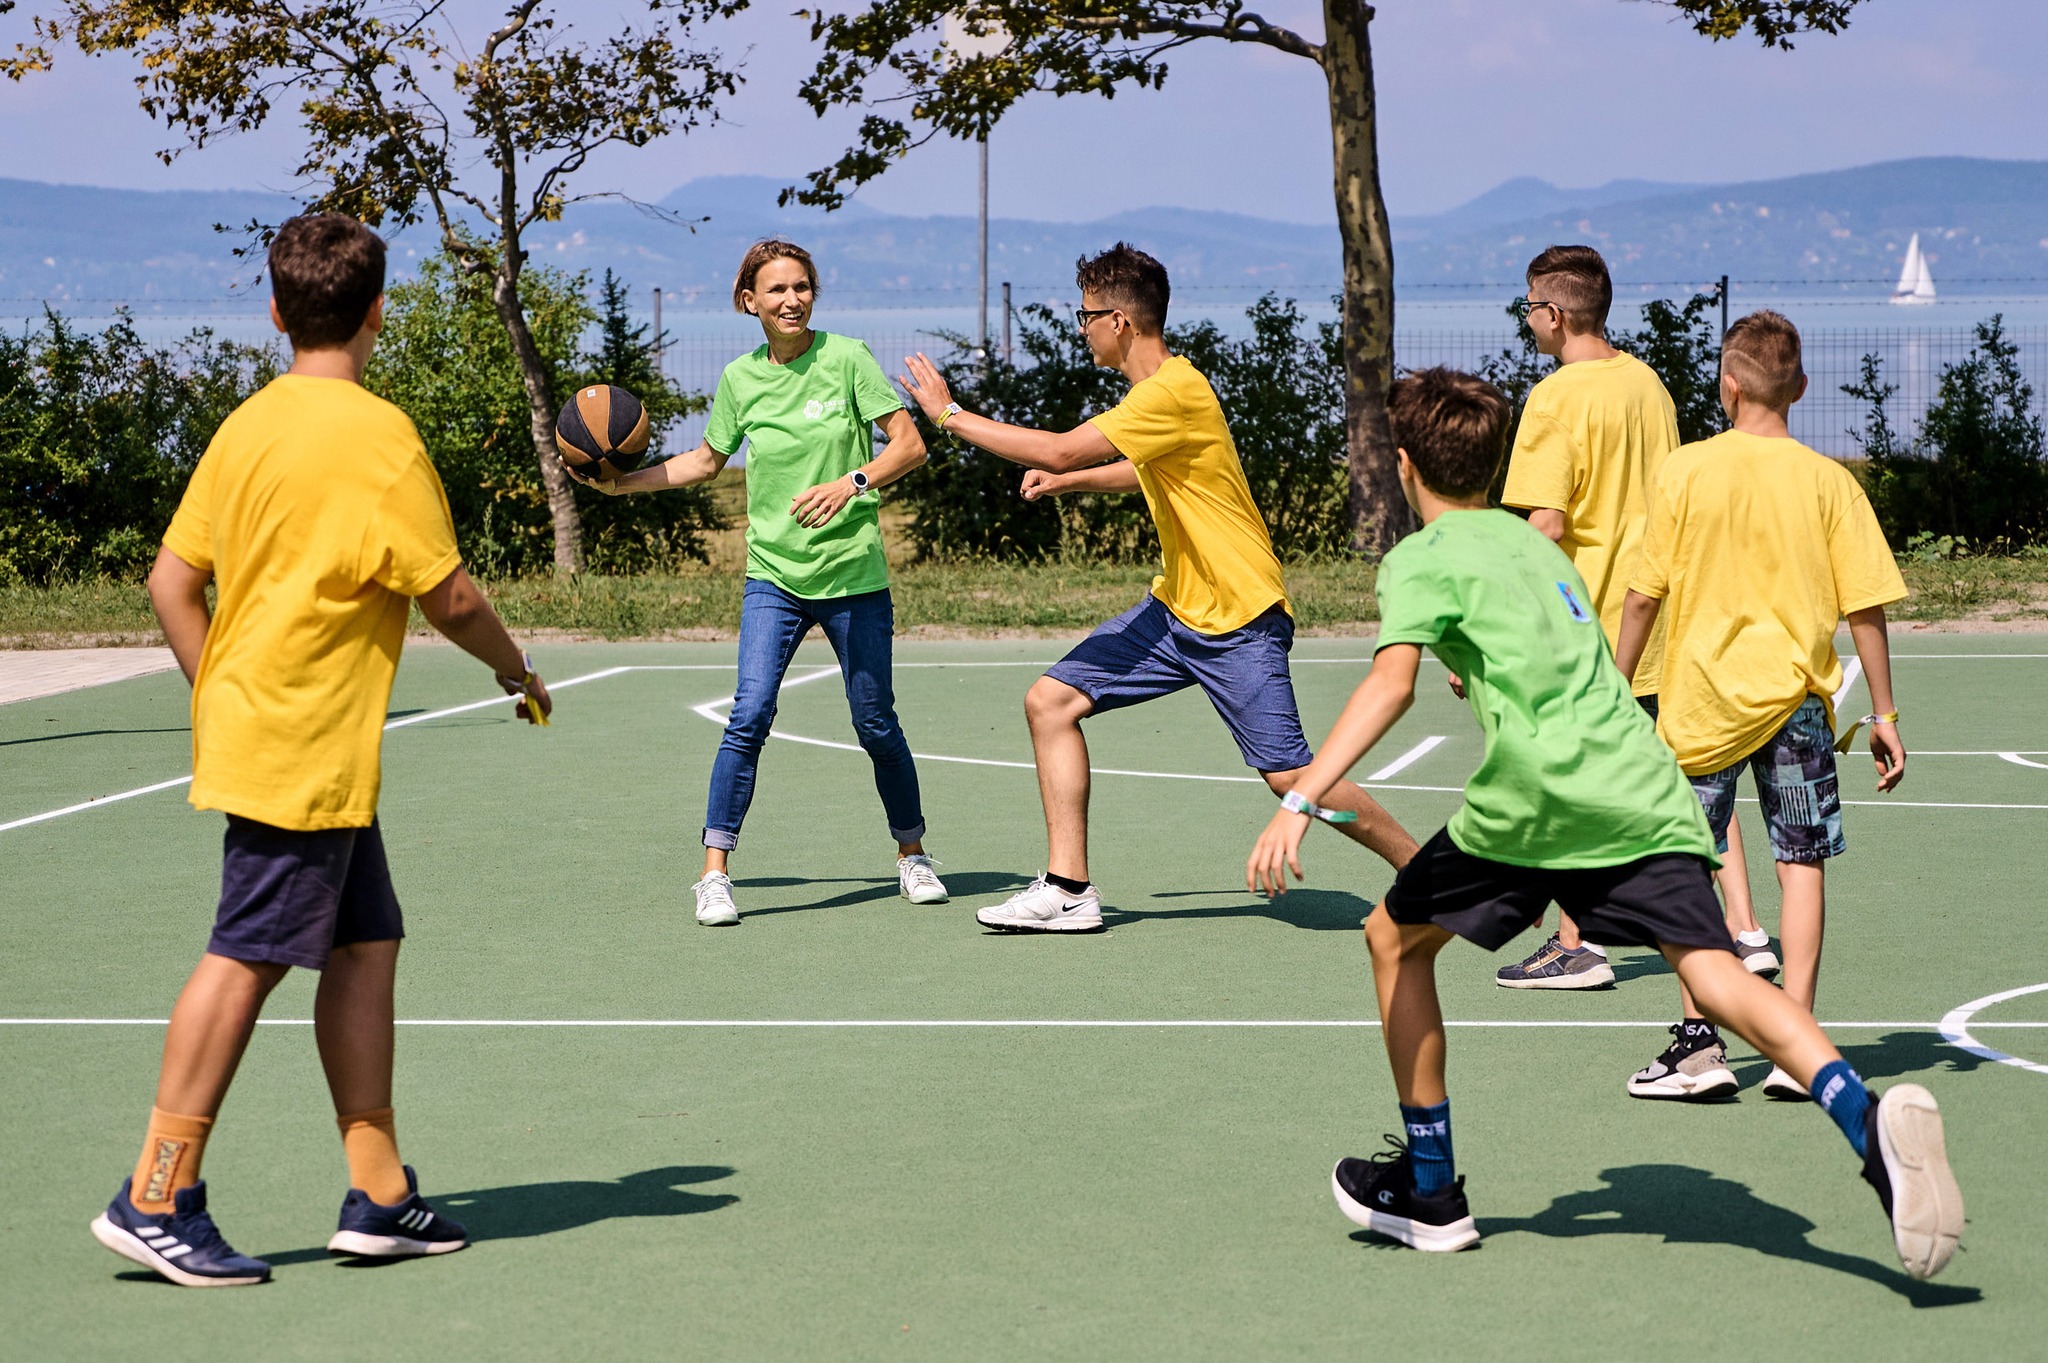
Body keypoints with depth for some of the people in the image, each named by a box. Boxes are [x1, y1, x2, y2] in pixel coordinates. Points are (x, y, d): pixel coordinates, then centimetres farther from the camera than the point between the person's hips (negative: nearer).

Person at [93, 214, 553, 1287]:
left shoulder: (246, 425, 10)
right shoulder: (377, 435, -13)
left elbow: (172, 582, 11)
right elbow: (448, 597, -10)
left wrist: (221, 701, 17)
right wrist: (519, 671, 7)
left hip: (247, 725, 8)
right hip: (306, 750, -8)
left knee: (366, 942, 12)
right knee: (246, 956, -5)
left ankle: (377, 1195, 15)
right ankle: (155, 1200, -2)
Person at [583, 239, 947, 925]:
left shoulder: (846, 358, -6)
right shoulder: (740, 378, 3)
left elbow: (910, 443, -7)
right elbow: (704, 462, 18)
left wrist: (852, 483, -22)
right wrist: (620, 483, 9)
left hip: (855, 577, -1)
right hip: (774, 577, 1)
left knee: (876, 725, 7)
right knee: (749, 715, -15)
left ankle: (913, 855, 28)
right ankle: (714, 872, -9)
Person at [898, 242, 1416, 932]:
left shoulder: (1173, 391, -22)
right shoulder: (1157, 389, 9)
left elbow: (1060, 449, -28)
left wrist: (950, 413, -19)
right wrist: (1068, 482, 20)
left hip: (1238, 619, -9)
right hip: (1176, 607, 9)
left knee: (1289, 777, -10)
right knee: (1051, 701, 1)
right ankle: (1069, 889, 4)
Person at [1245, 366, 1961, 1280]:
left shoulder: (1422, 559, 6)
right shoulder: (1531, 542, 27)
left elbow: (1392, 681, -12)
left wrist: (1300, 802, -19)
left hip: (1537, 793, -6)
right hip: (1642, 786, 6)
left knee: (1395, 937, 16)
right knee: (1711, 970, -7)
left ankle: (1429, 1188, 20)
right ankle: (1867, 1117, -34)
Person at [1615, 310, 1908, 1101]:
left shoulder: (1685, 473, -5)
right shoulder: (1829, 481, -2)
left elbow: (1645, 595, -3)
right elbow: (1865, 606, -1)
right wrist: (1883, 714, 7)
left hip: (1702, 696, -1)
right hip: (1797, 696, 1)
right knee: (1802, 861, 8)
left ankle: (1697, 1042, 3)